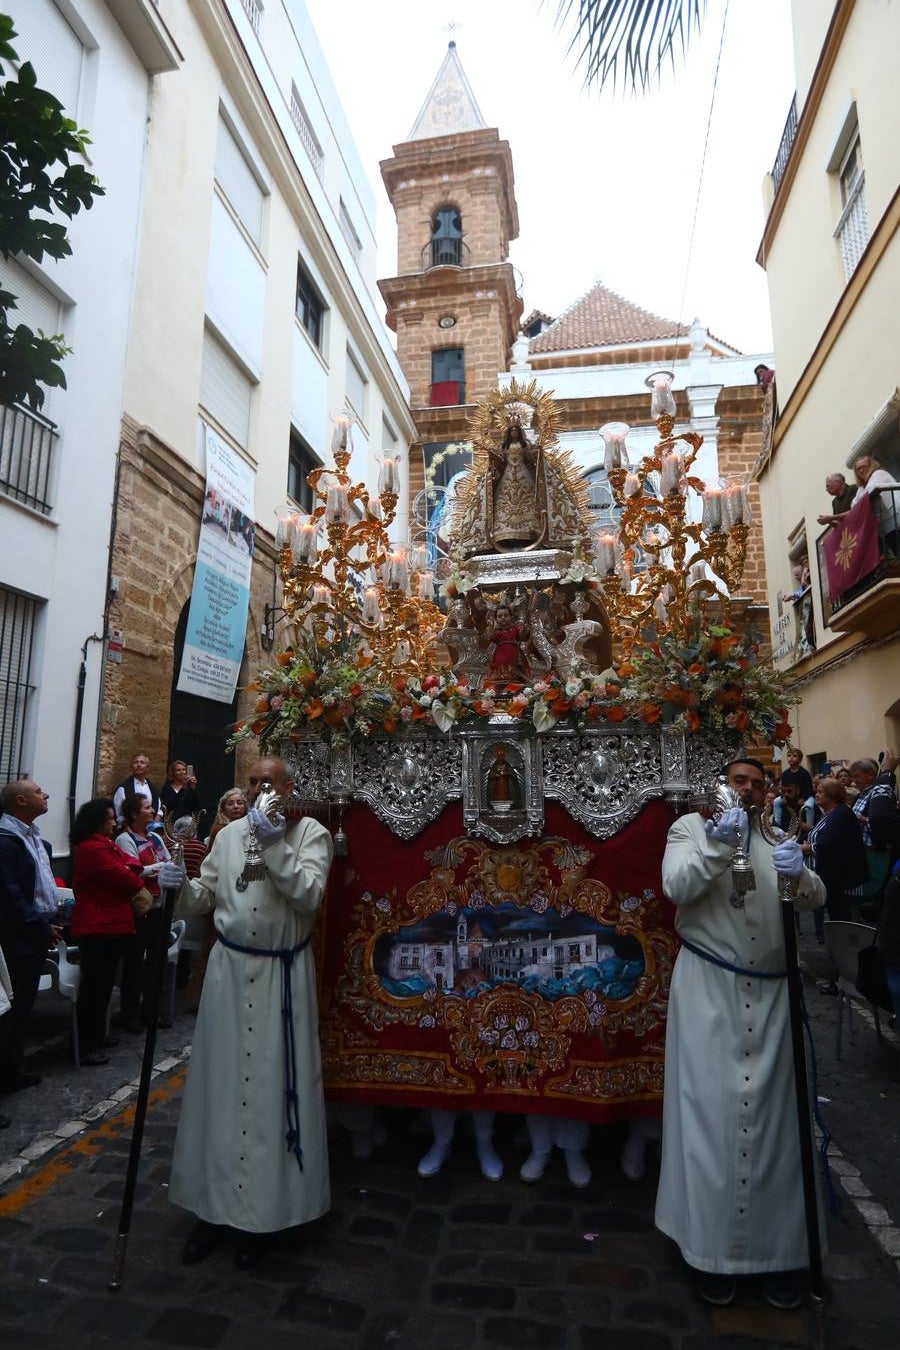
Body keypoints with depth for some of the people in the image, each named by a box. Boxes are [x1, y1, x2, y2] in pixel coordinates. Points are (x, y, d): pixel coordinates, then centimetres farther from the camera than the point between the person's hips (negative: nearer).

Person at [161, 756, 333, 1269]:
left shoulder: (311, 832, -4)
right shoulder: (230, 833, 7)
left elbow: (309, 895, -16)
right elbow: (205, 898, 11)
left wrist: (276, 845, -23)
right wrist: (182, 885, -10)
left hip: (283, 976, -3)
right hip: (230, 971, 3)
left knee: (271, 1086, 4)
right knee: (222, 1082, 10)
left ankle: (262, 1211, 22)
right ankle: (215, 1204, 27)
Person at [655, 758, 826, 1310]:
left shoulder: (776, 836, 13)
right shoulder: (691, 827, 2)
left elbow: (816, 898, 3)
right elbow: (677, 887, -13)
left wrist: (800, 874, -19)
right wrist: (717, 844, -25)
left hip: (770, 992, 3)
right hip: (709, 989, -3)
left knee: (771, 1114, 8)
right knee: (712, 1110, 2)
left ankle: (777, 1247, 22)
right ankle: (714, 1247, 16)